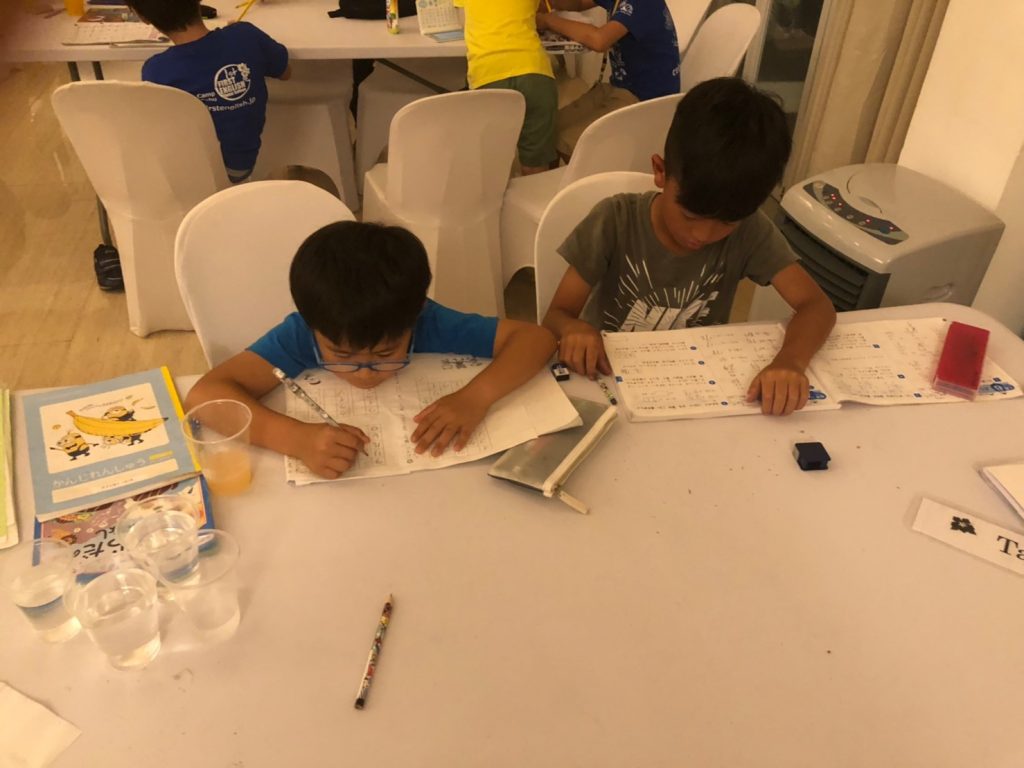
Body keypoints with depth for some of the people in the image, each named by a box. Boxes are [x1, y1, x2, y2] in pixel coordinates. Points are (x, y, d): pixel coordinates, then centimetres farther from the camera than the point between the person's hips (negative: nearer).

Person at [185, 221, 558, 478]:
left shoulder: (430, 325, -19)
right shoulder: (299, 337, -20)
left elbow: (536, 336, -18)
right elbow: (204, 395, -28)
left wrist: (477, 396, -33)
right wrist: (297, 438, -41)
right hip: (325, 489, 0)